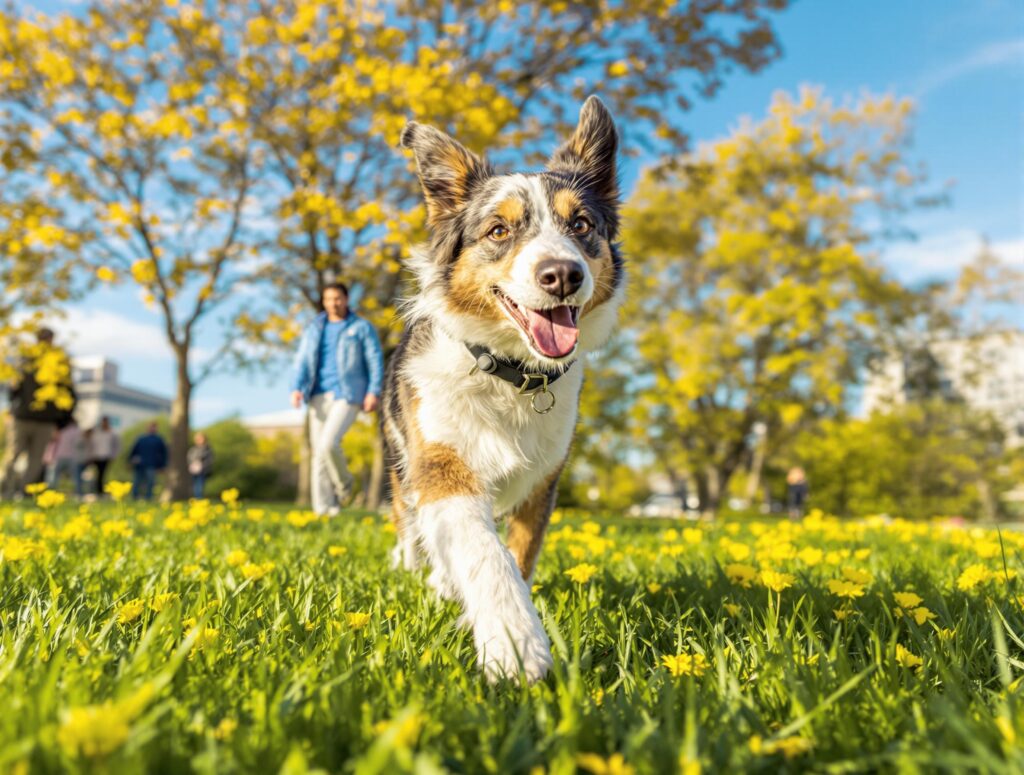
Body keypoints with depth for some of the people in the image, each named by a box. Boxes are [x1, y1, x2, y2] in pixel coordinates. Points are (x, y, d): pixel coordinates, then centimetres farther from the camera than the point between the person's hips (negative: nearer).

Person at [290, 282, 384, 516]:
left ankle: (343, 484, 7)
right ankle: (324, 510, 7)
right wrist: (297, 388, -7)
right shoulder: (313, 330, 16)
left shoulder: (362, 327, 6)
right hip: (319, 396, 5)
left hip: (348, 395, -4)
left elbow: (375, 361, 0)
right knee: (318, 452, 1)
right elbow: (302, 362, 9)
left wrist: (374, 392, -11)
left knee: (328, 443, -21)